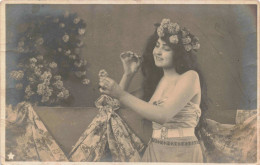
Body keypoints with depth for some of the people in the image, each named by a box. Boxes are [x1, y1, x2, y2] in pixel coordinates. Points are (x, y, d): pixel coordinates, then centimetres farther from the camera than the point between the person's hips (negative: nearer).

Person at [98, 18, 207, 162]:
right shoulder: (156, 80, 9)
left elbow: (163, 115, -25)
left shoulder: (190, 77, -12)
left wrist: (121, 94, -28)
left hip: (182, 154, -6)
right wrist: (128, 74, -1)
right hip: (154, 151, 6)